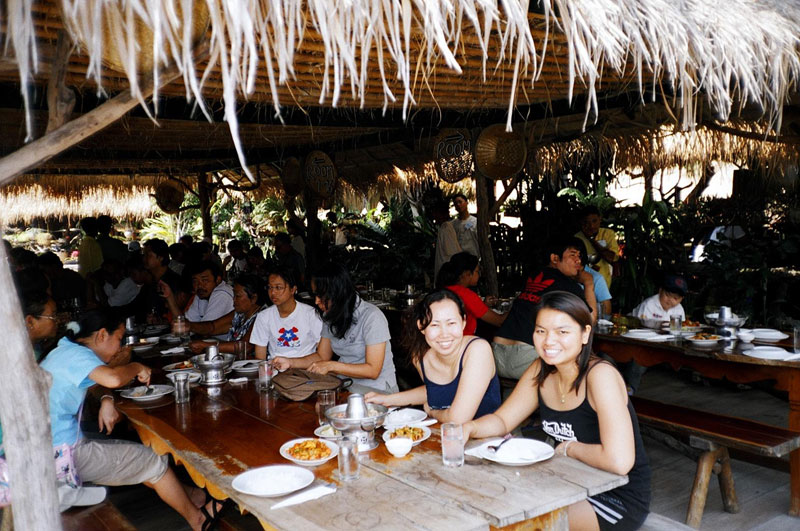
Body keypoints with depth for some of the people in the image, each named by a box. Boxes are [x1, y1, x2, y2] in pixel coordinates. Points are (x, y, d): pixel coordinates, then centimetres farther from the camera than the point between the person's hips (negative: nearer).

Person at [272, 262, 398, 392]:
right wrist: (290, 362, -2)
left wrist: (331, 366, -20)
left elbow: (373, 370, -19)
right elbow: (322, 356, 13)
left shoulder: (371, 316, -17)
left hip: (376, 389, -8)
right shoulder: (330, 316, 7)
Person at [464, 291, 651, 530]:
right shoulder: (540, 371, -2)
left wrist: (569, 448, -18)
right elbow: (501, 420, 4)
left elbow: (619, 461, -35)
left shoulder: (601, 375, -25)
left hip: (619, 499, -6)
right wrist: (470, 428, -17)